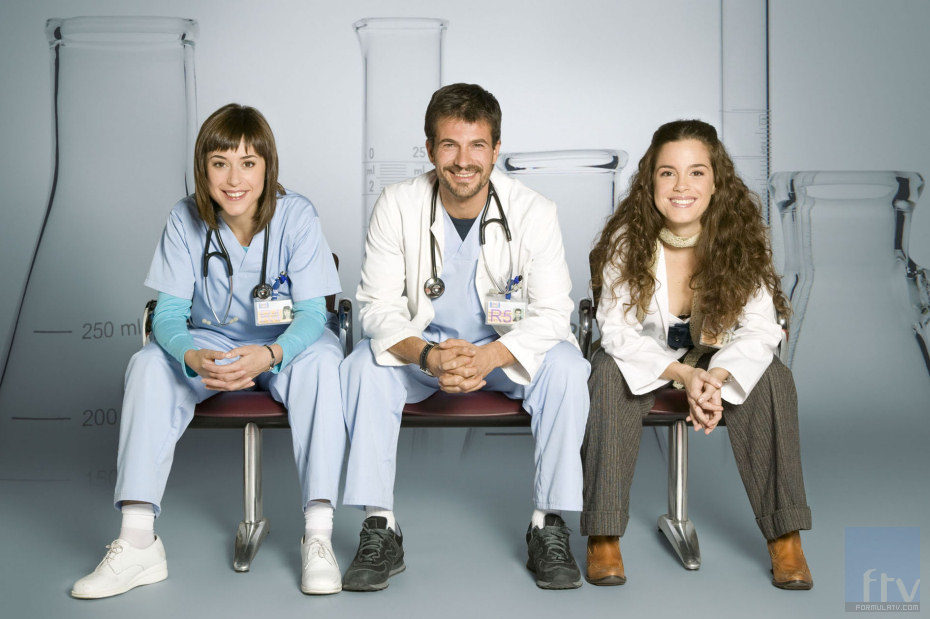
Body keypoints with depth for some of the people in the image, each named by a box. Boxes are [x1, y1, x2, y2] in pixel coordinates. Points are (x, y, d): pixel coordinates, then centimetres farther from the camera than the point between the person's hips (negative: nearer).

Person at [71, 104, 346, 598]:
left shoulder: (295, 215, -17)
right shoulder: (186, 220, -12)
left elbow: (312, 312, -20)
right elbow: (169, 311, -13)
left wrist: (271, 353, -43)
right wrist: (192, 357, -38)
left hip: (286, 343, -2)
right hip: (211, 343, 2)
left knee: (321, 361, -35)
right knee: (148, 365, -26)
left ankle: (318, 536, -33)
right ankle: (137, 541, -28)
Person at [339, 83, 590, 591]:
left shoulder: (534, 212, -14)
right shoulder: (397, 206, -13)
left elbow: (552, 312, -17)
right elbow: (377, 305, -13)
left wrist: (490, 357, -36)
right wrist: (426, 355, -34)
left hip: (507, 352, 0)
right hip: (421, 347, 1)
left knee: (566, 369, -29)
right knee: (364, 365, -28)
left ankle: (549, 528, -16)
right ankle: (380, 530, -19)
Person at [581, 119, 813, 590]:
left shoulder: (740, 239, -16)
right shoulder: (628, 239, -19)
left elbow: (759, 329, -18)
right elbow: (617, 329, -20)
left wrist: (716, 379, -37)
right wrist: (683, 374, -35)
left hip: (715, 357, 1)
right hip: (643, 356, -1)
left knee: (771, 379, -27)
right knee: (608, 375, -32)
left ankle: (785, 538, -18)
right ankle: (603, 535, -25)